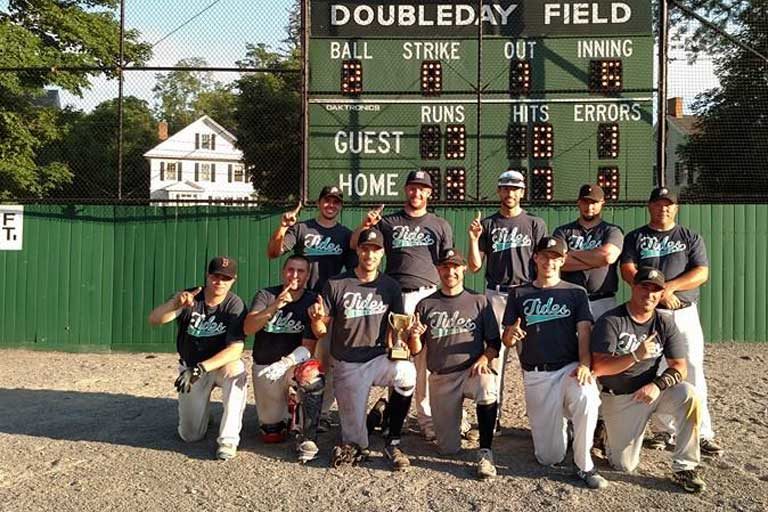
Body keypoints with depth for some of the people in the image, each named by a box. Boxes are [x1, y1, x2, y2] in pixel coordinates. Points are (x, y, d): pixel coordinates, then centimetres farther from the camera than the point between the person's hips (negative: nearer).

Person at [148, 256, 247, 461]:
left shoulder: (235, 305, -18)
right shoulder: (190, 298, -14)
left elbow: (235, 349, -28)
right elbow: (154, 320, -28)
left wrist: (201, 368, -40)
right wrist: (175, 303, -48)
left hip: (221, 365, -2)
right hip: (190, 367, 2)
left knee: (235, 369, -39)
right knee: (191, 435, 0)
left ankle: (228, 439, -27)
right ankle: (200, 408, 36)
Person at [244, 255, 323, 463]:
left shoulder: (312, 302, -6)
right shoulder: (266, 295, -2)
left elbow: (308, 346, -13)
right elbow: (248, 329, -17)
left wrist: (285, 363, -30)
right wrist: (275, 307, -31)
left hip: (295, 362, -1)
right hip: (265, 367, 2)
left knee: (311, 374, -38)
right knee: (271, 435, 2)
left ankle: (307, 439, -25)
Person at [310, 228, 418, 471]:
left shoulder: (391, 287, 3)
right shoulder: (335, 285, -4)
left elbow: (394, 328, 8)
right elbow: (320, 332, -2)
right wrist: (316, 318, -24)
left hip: (379, 359, 1)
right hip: (347, 365, -1)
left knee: (406, 372, -33)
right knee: (355, 439, -4)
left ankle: (392, 442, -14)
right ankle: (355, 445, 36)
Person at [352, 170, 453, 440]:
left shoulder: (441, 225, 15)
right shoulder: (388, 222, 12)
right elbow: (354, 245, 5)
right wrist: (365, 225, -14)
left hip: (429, 295, 0)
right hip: (396, 296, 0)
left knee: (426, 359, -2)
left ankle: (426, 417, 7)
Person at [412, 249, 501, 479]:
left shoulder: (478, 301, 5)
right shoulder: (425, 305, 7)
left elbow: (494, 342, 4)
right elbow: (416, 350, 6)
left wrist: (485, 358, -16)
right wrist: (415, 337, -16)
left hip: (472, 370, -1)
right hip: (440, 377, 1)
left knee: (487, 388, -38)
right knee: (448, 448, 0)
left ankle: (485, 453, -23)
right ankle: (455, 420, 34)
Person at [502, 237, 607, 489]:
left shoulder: (576, 293, 9)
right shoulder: (519, 294, 10)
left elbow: (584, 333, -3)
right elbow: (507, 340, 6)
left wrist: (584, 364, -21)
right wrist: (512, 334, -19)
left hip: (569, 368, 0)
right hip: (536, 375, 1)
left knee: (587, 397, -37)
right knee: (549, 457, -3)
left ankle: (584, 465, -16)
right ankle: (558, 423, 32)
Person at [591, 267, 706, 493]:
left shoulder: (665, 324, -1)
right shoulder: (611, 321, -13)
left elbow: (679, 367, -6)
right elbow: (598, 367, -21)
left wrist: (657, 385, -26)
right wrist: (636, 356, -34)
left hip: (650, 390, 3)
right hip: (619, 399, -3)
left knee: (689, 395, -28)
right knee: (625, 465, -5)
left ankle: (684, 468, -15)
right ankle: (609, 431, 29)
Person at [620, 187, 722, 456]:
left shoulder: (691, 237, 11)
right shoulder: (635, 238, 11)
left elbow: (702, 273, -2)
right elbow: (628, 271, -4)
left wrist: (670, 286, -15)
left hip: (685, 313, 0)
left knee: (693, 372, -4)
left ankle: (703, 434, 2)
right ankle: (663, 431, 12)